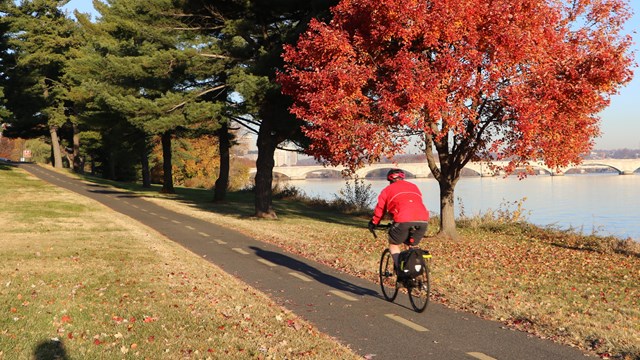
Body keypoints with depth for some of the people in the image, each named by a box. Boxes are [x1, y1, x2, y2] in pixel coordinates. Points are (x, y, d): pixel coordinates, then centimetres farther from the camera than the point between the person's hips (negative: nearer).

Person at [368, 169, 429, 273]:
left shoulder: (388, 190, 19)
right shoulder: (414, 187, 31)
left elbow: (379, 209, 23)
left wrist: (373, 223, 38)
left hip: (404, 221, -4)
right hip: (423, 221, 4)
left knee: (393, 245, 17)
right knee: (411, 245, 25)